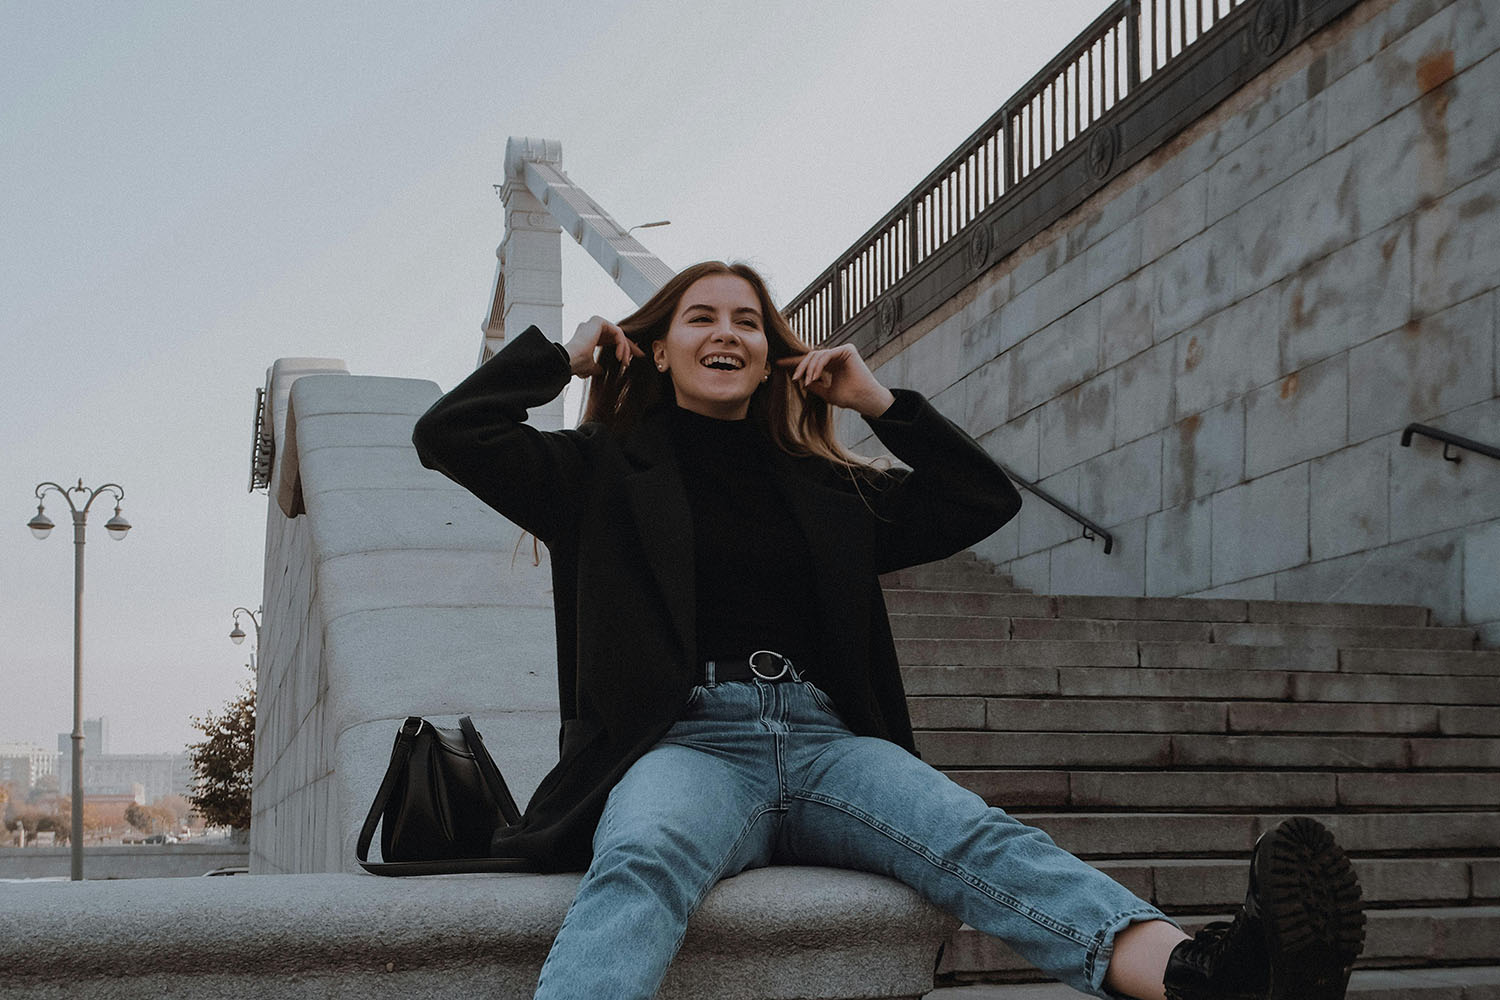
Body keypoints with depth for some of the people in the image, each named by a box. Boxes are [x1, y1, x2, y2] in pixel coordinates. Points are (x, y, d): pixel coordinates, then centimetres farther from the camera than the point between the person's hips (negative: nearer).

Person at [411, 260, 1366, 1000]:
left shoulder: (830, 487, 28)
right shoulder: (608, 471, 19)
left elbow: (990, 499, 27)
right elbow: (448, 433, 10)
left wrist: (879, 400, 23)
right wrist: (563, 350, 20)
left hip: (824, 740, 2)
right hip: (686, 740, -2)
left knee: (981, 839, -29)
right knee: (642, 866, -40)